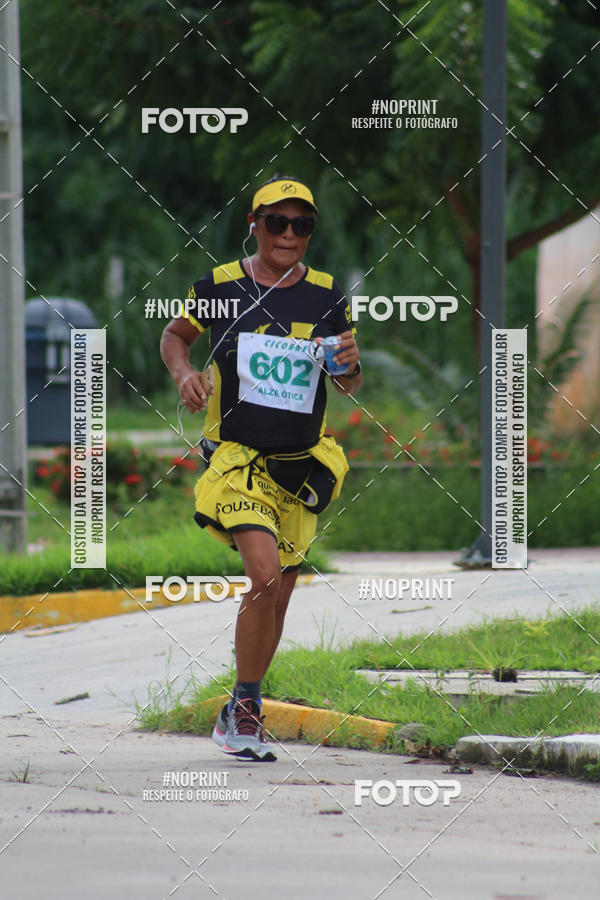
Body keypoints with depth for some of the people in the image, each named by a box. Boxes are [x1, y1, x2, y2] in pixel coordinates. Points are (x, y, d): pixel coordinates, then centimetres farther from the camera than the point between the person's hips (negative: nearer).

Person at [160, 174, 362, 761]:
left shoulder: (326, 296, 4)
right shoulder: (219, 286, -2)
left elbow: (348, 387, 13)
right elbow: (175, 334, 15)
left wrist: (350, 366, -9)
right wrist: (183, 372, -5)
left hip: (302, 465, 4)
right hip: (237, 457, -4)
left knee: (277, 597, 9)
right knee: (265, 576, -22)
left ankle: (236, 717, 27)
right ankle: (247, 708, -7)